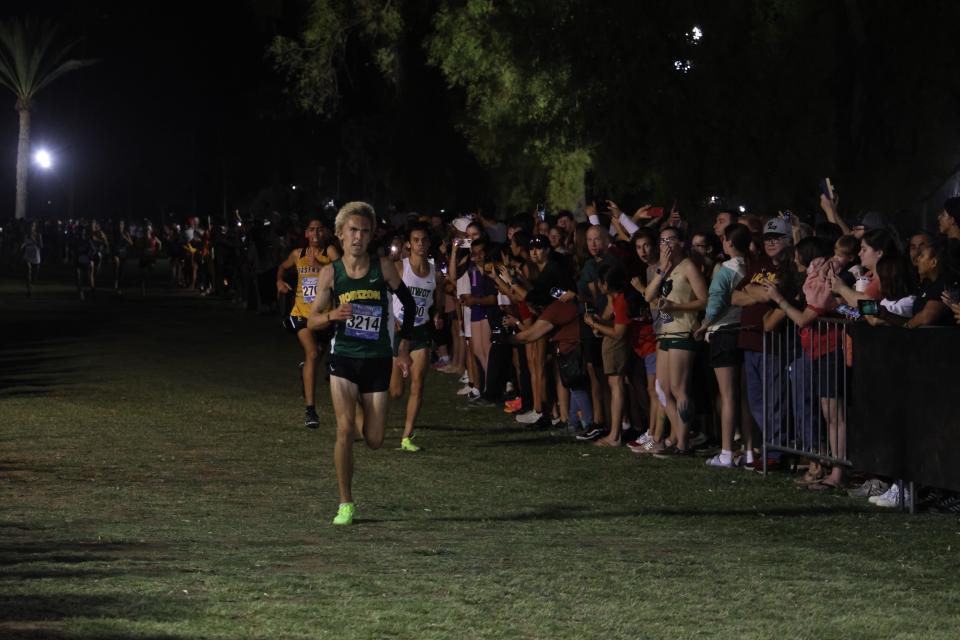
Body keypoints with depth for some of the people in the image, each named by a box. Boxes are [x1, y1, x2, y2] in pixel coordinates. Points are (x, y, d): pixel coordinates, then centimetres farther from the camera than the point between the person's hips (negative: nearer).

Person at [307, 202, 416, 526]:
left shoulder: (383, 267, -3)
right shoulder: (330, 273, -3)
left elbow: (409, 304, 12)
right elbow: (312, 320, 1)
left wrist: (404, 348, 11)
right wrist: (332, 315, -21)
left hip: (377, 359, 1)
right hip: (343, 357, -1)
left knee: (375, 440, 1)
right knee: (345, 429, -16)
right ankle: (346, 504, -3)